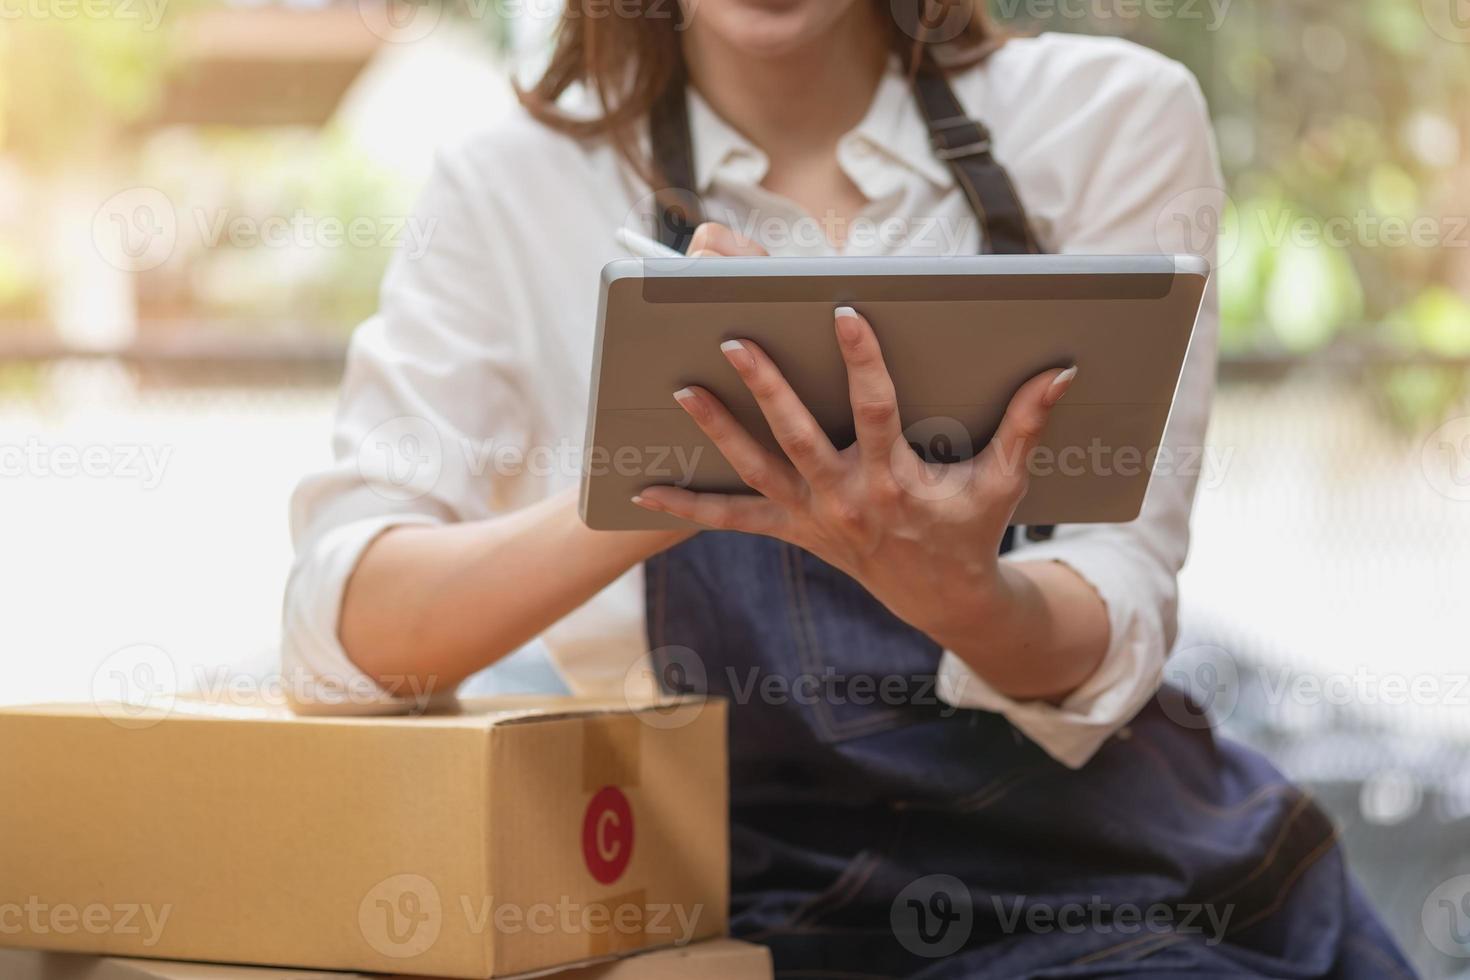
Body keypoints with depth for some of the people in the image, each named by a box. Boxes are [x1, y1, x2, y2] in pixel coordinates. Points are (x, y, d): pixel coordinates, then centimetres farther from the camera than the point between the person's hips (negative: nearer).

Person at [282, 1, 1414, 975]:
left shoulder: (1114, 113, 1)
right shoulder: (516, 189, 1)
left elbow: (1114, 624, -6)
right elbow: (346, 618, -10)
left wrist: (956, 592, -30)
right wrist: (646, 492, -29)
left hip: (1133, 871, 2)